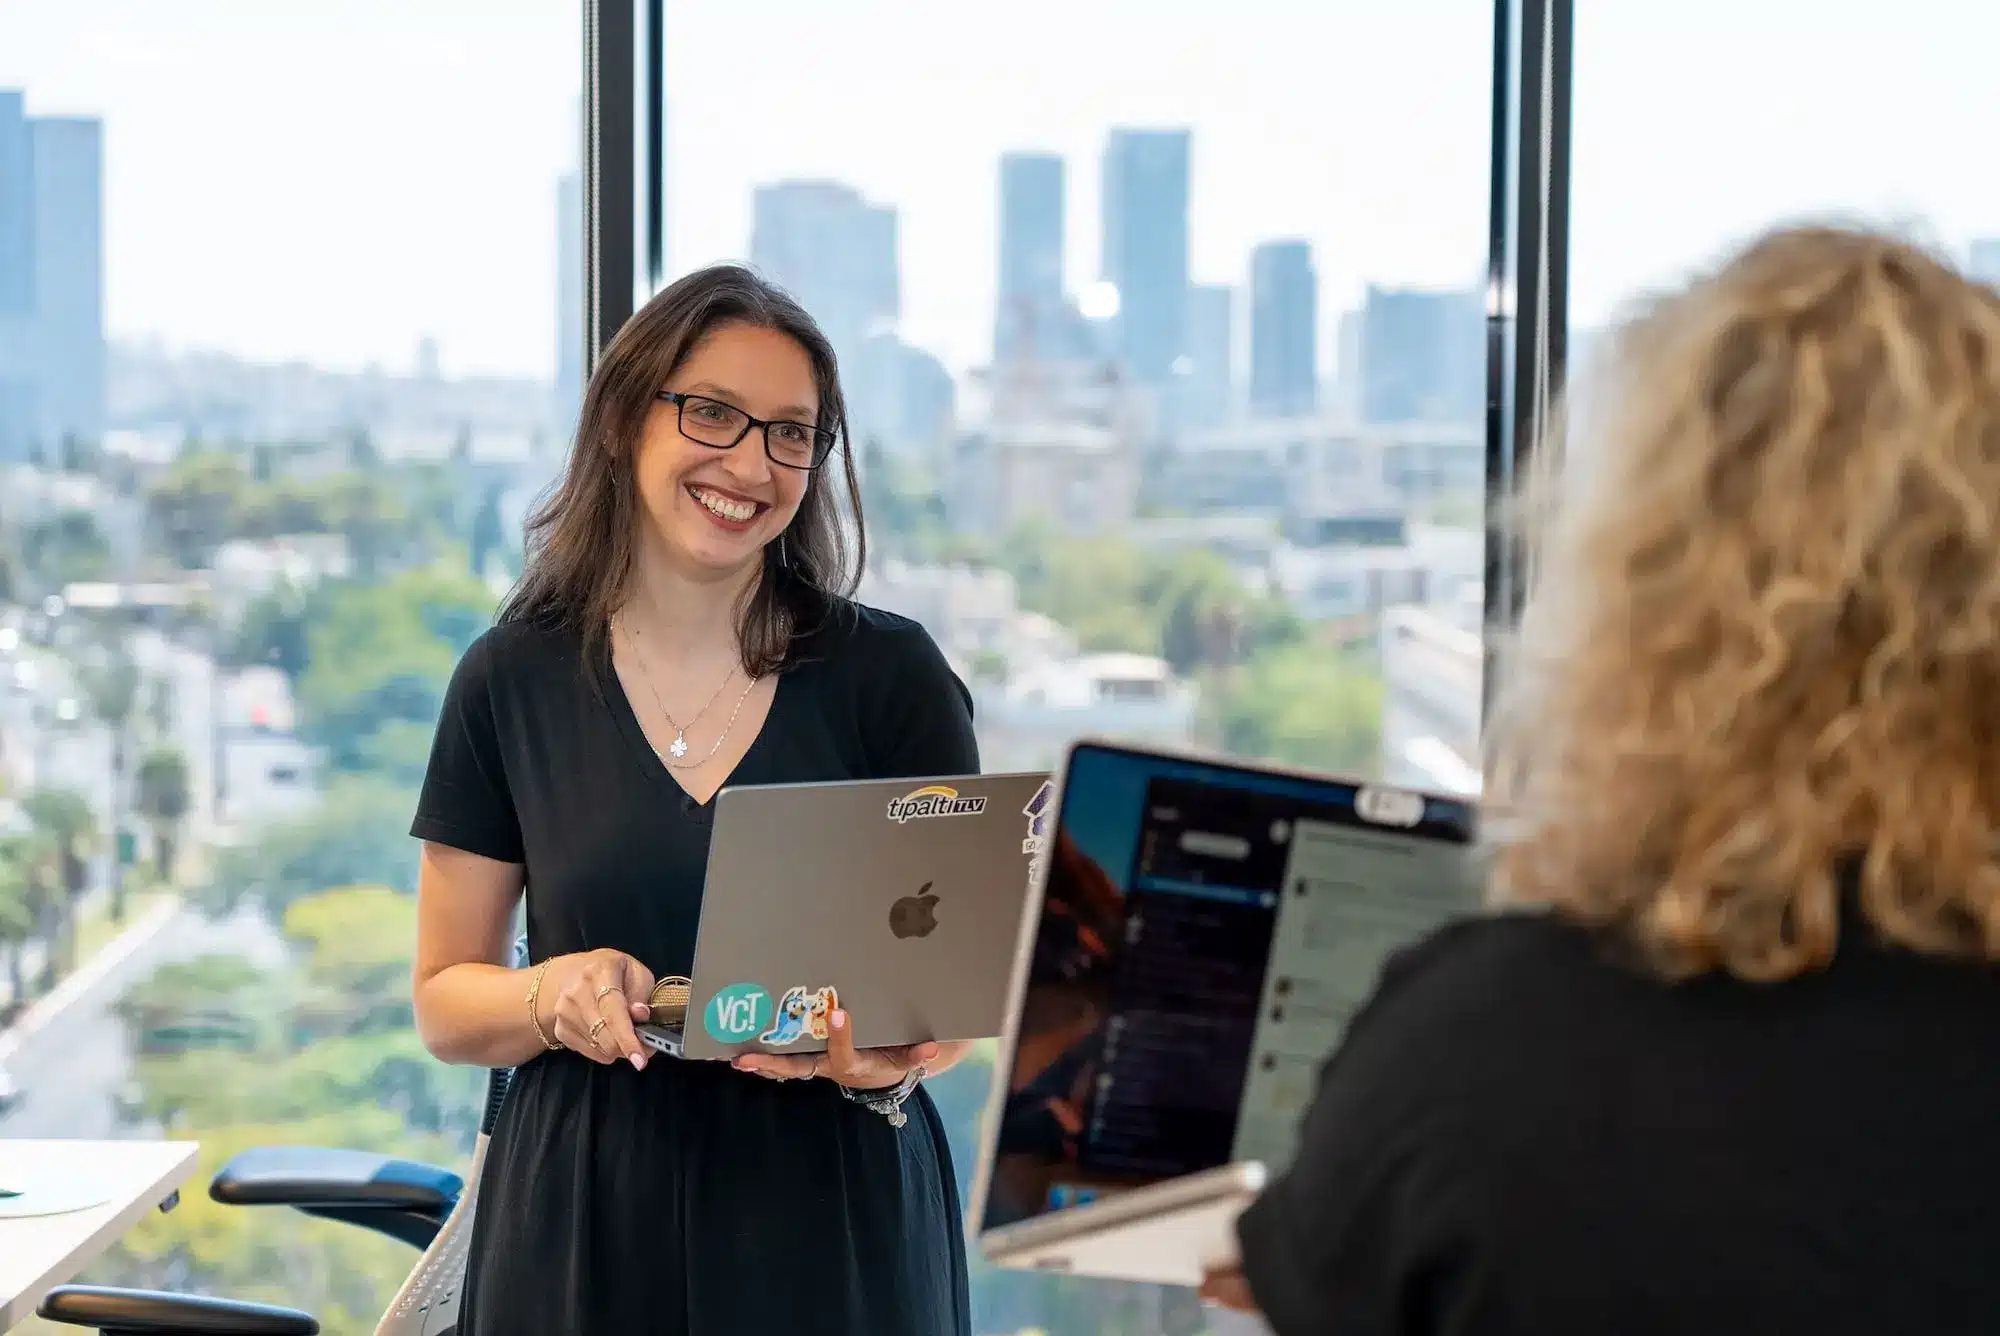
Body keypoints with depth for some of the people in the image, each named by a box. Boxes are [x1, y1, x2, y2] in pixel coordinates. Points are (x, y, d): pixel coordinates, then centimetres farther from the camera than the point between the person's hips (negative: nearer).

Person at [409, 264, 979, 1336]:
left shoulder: (891, 676, -3)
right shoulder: (510, 682, 0)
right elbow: (444, 1001, 5)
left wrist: (889, 1056, -21)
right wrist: (554, 994, -16)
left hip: (836, 1217, -1)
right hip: (586, 1219, 1)